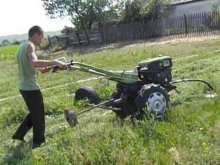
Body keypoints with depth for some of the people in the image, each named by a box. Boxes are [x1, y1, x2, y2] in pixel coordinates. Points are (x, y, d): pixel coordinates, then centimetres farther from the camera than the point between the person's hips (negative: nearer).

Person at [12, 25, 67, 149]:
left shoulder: (22, 46, 15)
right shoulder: (30, 46, -16)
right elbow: (34, 63, -37)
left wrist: (40, 69, 17)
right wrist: (55, 62, -39)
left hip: (24, 86, 9)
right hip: (31, 87, -9)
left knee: (34, 113, 24)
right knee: (39, 115, 7)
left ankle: (19, 134, 30)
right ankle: (38, 141, 20)